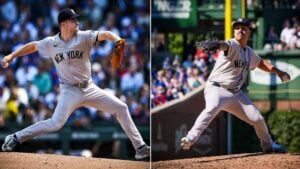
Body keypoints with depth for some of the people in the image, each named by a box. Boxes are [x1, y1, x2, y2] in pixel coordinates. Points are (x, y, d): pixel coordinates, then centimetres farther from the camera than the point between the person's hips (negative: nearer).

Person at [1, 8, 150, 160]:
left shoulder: (84, 37, -6)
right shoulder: (51, 43, -3)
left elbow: (103, 35, -21)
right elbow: (33, 46, 11)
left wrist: (118, 41, -42)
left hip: (89, 89, 3)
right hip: (70, 91, -3)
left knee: (121, 108, -2)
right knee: (55, 123, -22)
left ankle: (139, 147, 6)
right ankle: (16, 138, -10)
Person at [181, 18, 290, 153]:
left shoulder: (250, 52, 12)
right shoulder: (232, 45, -12)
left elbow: (260, 63, 34)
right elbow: (225, 45, -38)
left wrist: (277, 71, 21)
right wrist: (218, 44, -63)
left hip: (235, 93, 7)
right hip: (216, 88, -7)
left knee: (257, 119, 8)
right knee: (212, 108, -38)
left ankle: (268, 145, 33)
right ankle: (190, 138, -45)